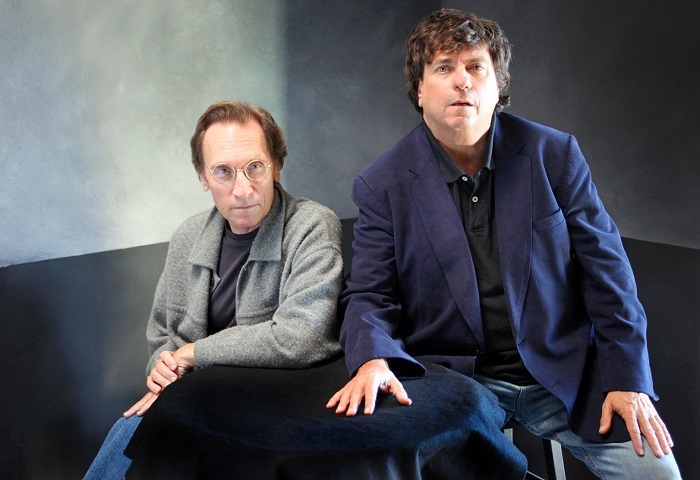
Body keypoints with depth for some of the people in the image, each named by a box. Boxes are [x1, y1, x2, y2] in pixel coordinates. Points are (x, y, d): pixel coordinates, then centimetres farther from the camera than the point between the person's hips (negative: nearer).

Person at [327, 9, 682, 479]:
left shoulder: (555, 154, 0)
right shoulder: (382, 184, -2)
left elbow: (606, 270, 1)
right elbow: (369, 296, -2)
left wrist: (627, 378, -4)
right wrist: (372, 360, -23)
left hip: (564, 373, 1)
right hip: (451, 381, -1)